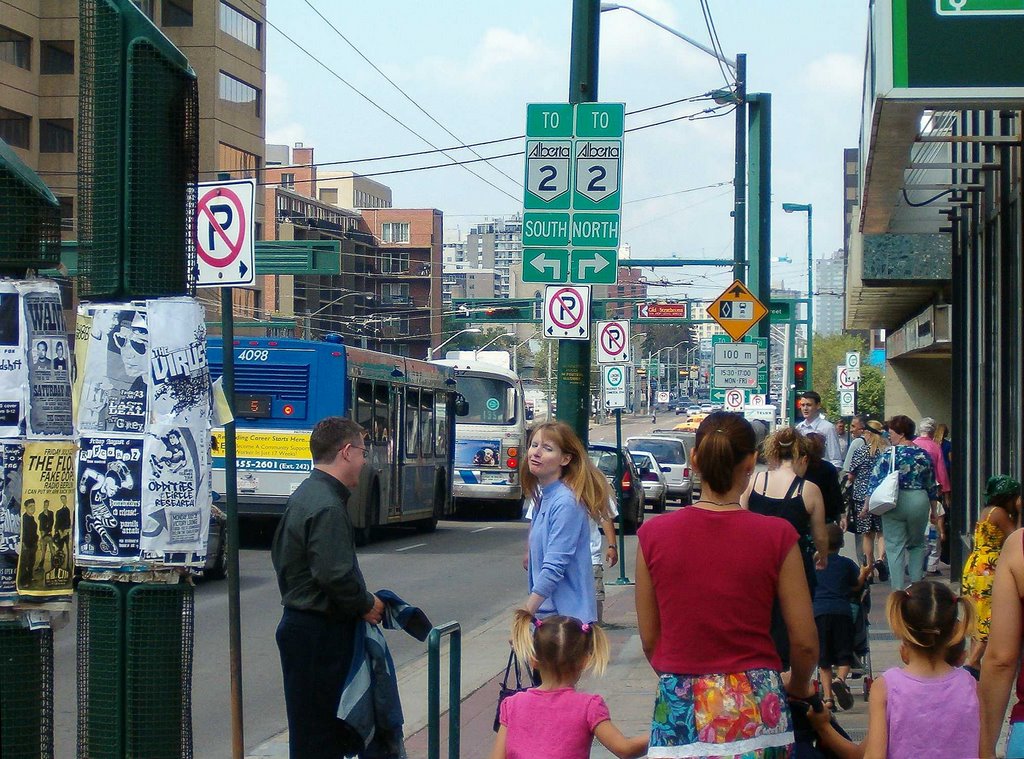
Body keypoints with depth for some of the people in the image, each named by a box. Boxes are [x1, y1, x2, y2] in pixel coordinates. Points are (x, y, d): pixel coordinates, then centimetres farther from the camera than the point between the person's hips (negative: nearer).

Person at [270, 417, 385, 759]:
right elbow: (335, 574, -26)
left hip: (300, 624, 10)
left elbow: (280, 555, 22)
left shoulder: (304, 495, 14)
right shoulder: (328, 507, -19)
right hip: (320, 633, -10)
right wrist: (367, 605, -9)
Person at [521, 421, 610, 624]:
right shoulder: (543, 498, 12)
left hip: (567, 615, -9)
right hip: (544, 612, 9)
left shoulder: (566, 503, -16)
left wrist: (524, 616, -19)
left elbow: (554, 568, -20)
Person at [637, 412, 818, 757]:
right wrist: (797, 686, 17)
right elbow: (804, 643, -3)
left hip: (679, 706, 1)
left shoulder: (653, 535, -3)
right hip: (754, 705, 0)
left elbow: (649, 638, 4)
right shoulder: (777, 537, -7)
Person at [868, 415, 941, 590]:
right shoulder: (923, 455, 3)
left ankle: (898, 589, 2)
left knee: (895, 547, 4)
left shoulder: (889, 455, -9)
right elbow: (932, 485, 10)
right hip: (920, 502, 3)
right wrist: (933, 509, 20)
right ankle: (917, 584, 14)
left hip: (894, 503, -3)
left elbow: (875, 483, -10)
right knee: (917, 544, 20)